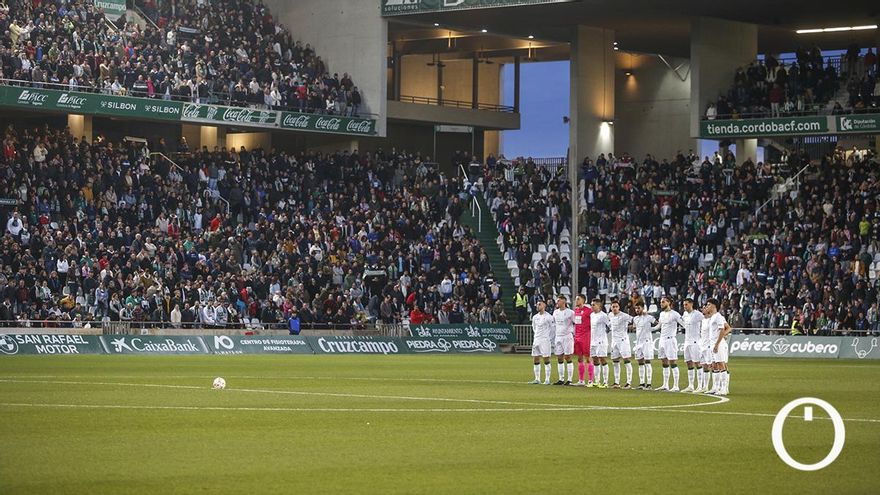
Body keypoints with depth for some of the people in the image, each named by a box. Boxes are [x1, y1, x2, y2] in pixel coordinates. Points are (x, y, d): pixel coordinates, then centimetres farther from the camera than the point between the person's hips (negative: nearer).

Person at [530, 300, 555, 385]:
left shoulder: (548, 317, -7)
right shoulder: (535, 317, 12)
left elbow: (552, 328, -1)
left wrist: (546, 336, 5)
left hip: (545, 340, -6)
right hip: (536, 340, 6)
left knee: (546, 360, -5)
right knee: (535, 360, 5)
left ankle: (547, 379, -3)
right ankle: (537, 379, 10)